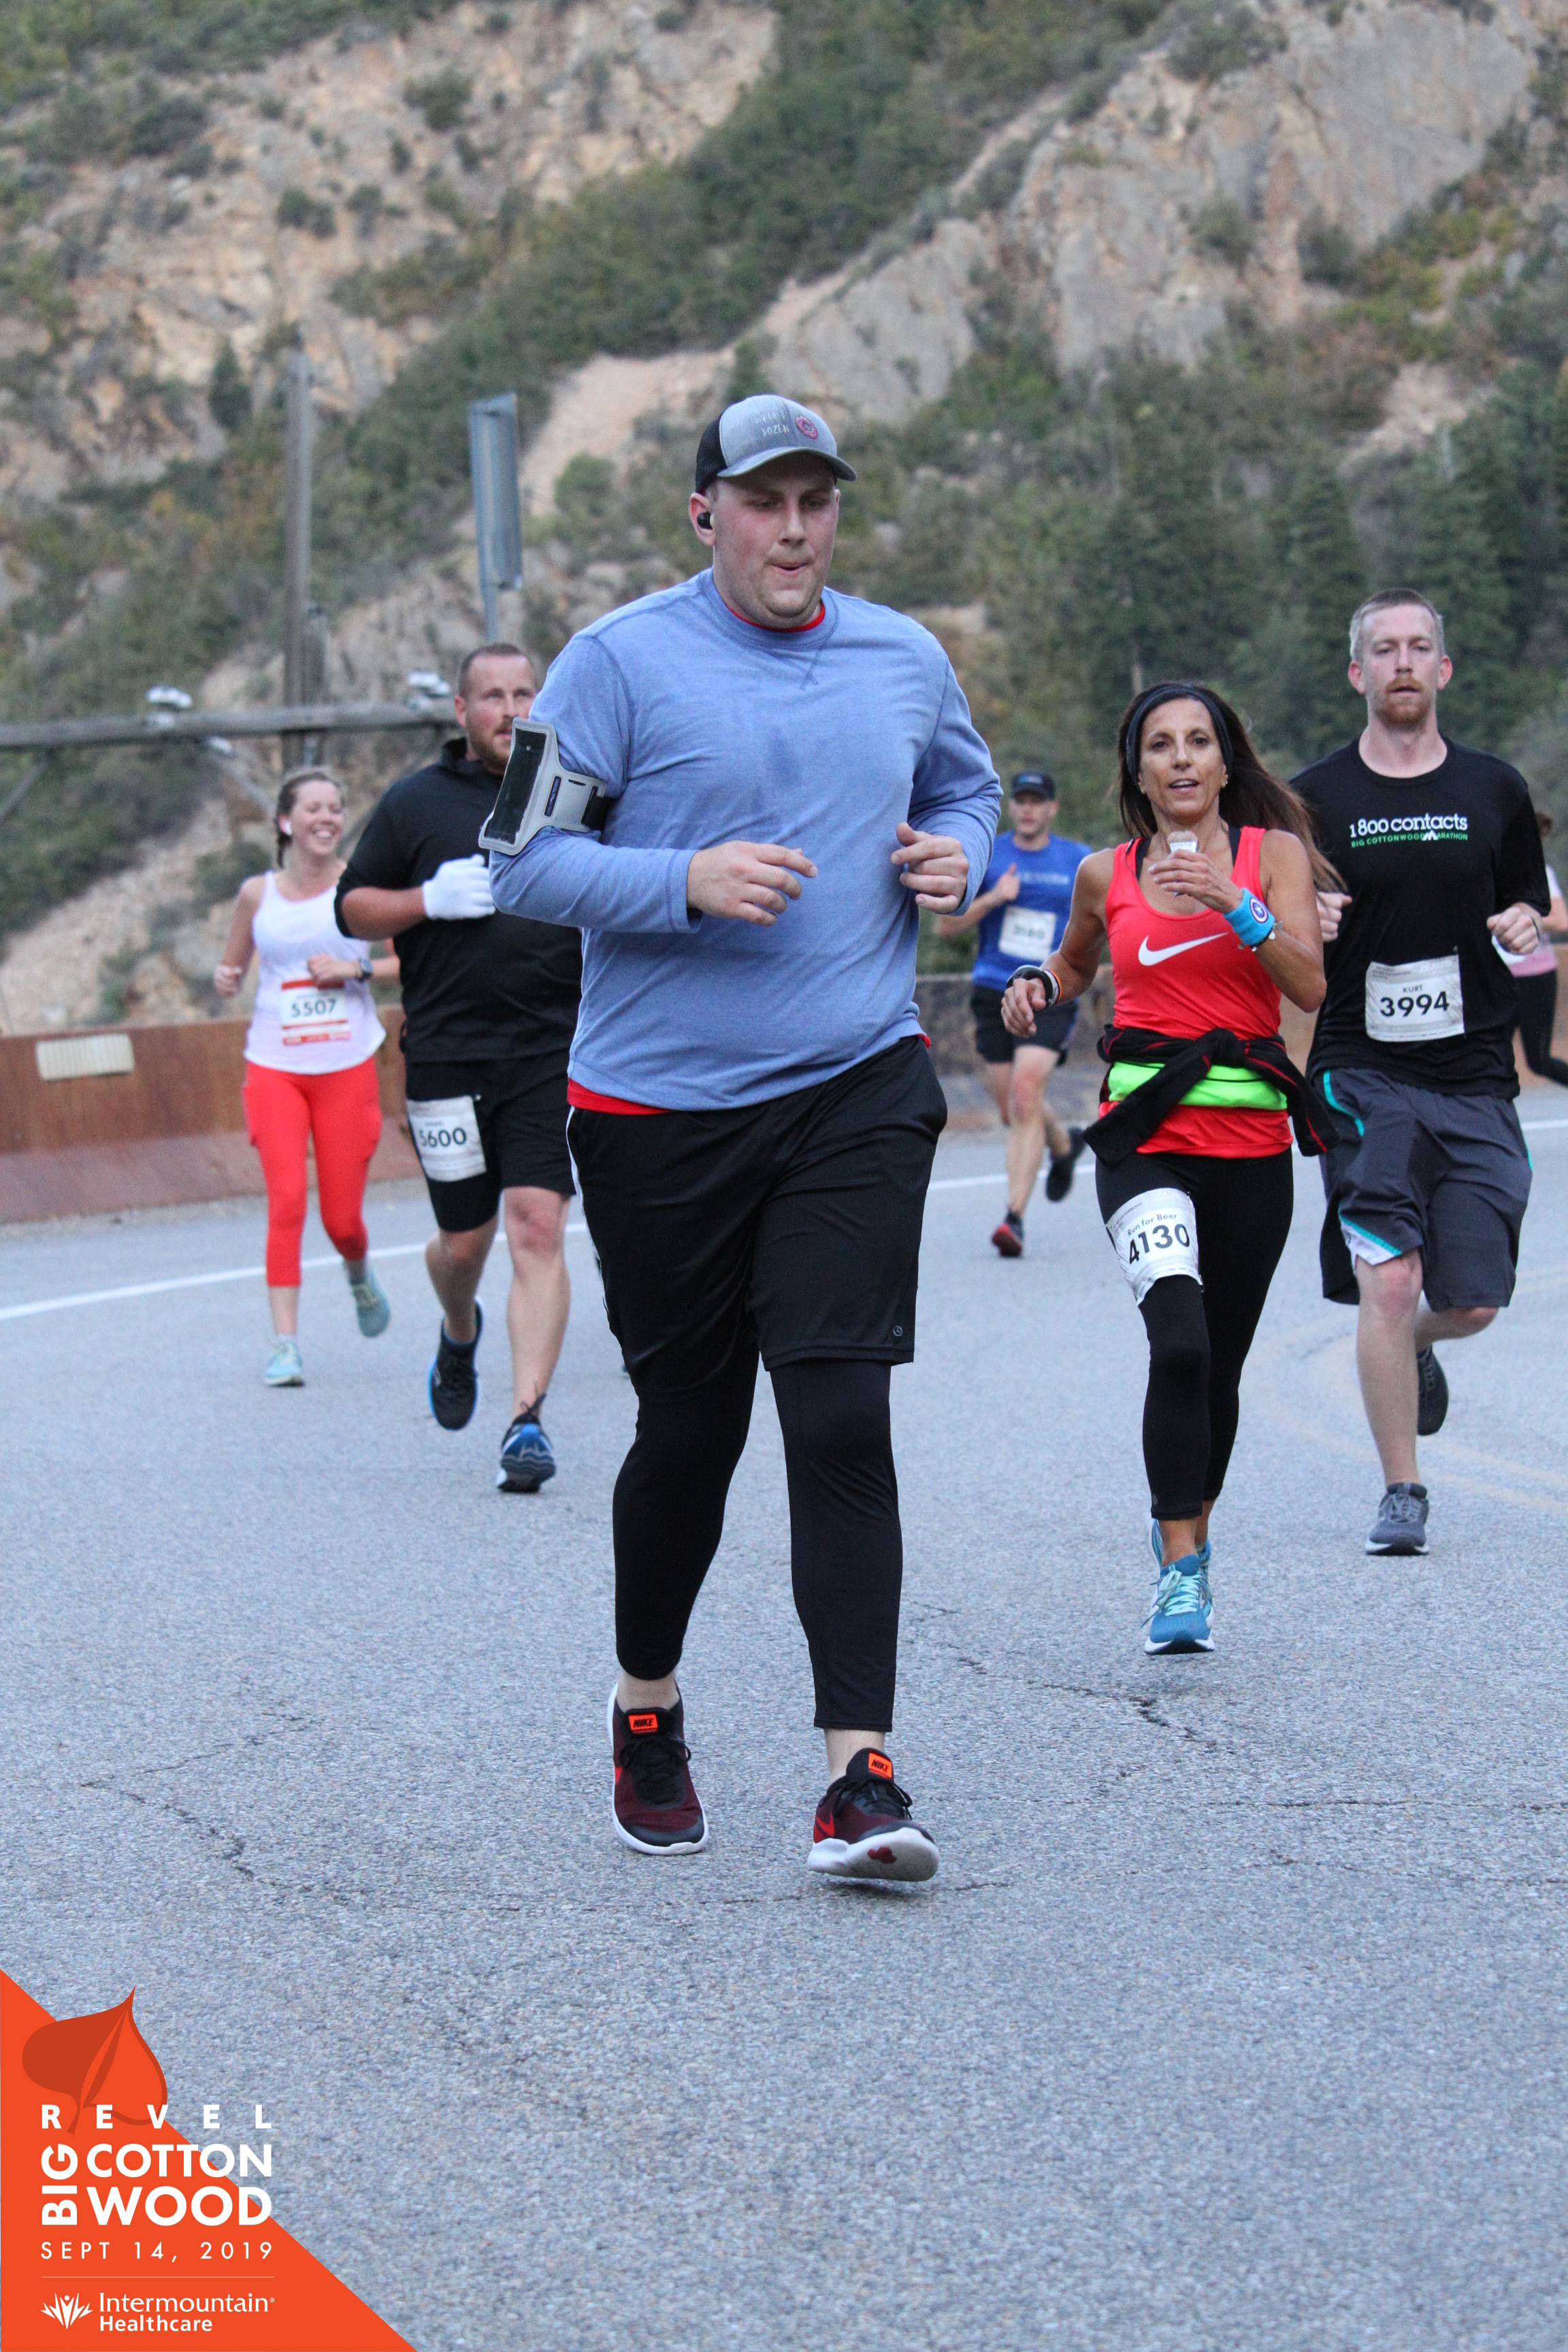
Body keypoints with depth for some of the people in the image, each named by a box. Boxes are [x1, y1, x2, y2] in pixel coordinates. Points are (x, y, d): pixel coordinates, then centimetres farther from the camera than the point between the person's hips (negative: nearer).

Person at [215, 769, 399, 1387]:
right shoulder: (257, 894, 5)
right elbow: (232, 967, 17)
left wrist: (356, 971, -12)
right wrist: (224, 980, -6)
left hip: (348, 1066, 0)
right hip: (275, 1067, 0)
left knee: (342, 1219, 3)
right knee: (286, 1199, -16)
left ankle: (359, 1272, 40)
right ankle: (285, 1346, -13)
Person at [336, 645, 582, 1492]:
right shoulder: (416, 802, 6)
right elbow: (353, 907, 8)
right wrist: (431, 898, -9)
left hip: (554, 1049, 0)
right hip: (447, 1055, 0)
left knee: (538, 1229, -13)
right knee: (463, 1241, 7)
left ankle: (527, 1421, -12)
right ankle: (459, 1335, 42)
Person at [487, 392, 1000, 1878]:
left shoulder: (904, 660, 10)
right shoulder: (620, 661, -4)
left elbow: (967, 786, 27)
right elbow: (523, 862, -7)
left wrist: (956, 855, 4)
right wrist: (689, 881, -21)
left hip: (859, 1090, 2)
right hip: (662, 1111, -2)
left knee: (842, 1422, -10)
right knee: (687, 1429, 9)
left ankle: (859, 1774, -13)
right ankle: (647, 1707, 35)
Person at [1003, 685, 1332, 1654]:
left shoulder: (1273, 852, 3)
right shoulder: (1106, 874, 8)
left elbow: (1310, 986, -8)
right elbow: (1077, 963, 28)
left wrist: (1235, 905, -20)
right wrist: (1036, 984, 7)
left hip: (1252, 1138, 1)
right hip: (1145, 1135, -1)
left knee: (1219, 1365, 10)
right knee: (1180, 1340, -23)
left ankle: (1189, 1531, 35)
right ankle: (1182, 1571, -18)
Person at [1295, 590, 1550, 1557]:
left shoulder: (1496, 790, 8)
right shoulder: (1315, 798, 3)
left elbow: (1532, 912, 18)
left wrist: (1525, 928, -5)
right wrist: (1304, 925, -15)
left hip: (1475, 1078, 2)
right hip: (1362, 1073, -2)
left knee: (1474, 1301, 1)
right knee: (1389, 1278, -15)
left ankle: (1415, 1344, 38)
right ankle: (1402, 1492, -3)